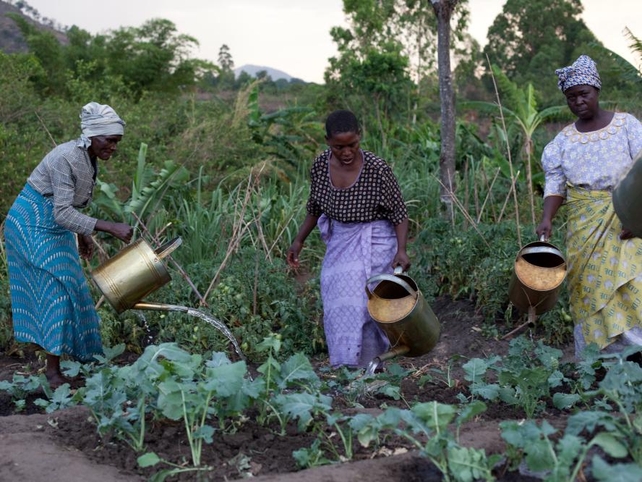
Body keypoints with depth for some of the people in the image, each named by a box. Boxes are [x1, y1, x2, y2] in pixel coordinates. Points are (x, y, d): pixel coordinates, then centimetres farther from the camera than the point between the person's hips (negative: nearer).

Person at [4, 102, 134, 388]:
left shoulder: (89, 158, 2)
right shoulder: (67, 158, -26)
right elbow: (62, 213, -31)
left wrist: (82, 235, 17)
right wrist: (110, 228, -35)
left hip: (53, 228, 9)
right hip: (33, 225, -9)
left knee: (70, 288, 11)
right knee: (55, 291, -10)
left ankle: (83, 357, 20)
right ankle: (52, 370, -2)